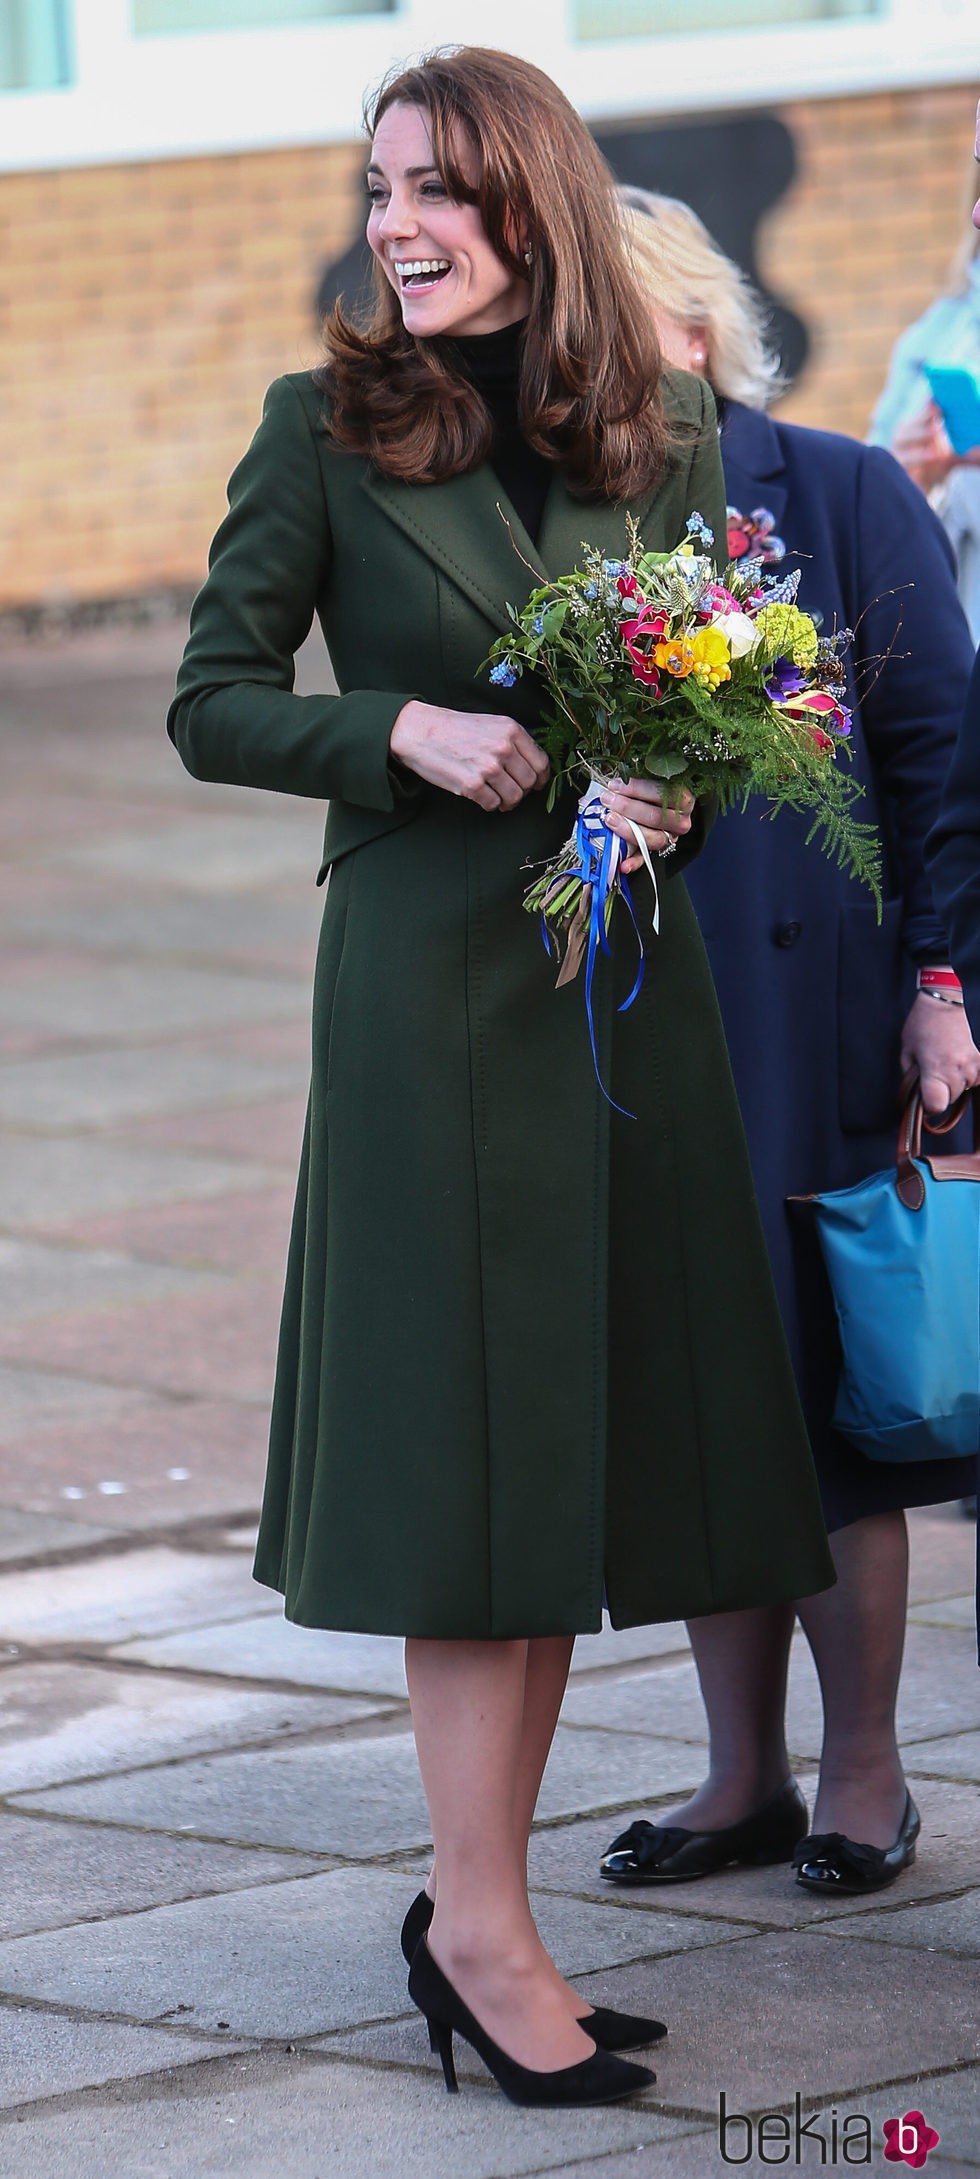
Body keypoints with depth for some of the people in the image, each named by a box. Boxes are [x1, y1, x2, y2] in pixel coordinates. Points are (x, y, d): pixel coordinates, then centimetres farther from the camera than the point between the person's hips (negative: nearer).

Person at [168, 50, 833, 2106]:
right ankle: (483, 1924, -1)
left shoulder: (665, 436, 7)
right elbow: (213, 703, -1)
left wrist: (674, 797, -7)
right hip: (431, 983, -4)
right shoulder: (332, 431, -3)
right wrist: (409, 735, -17)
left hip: (629, 978, 4)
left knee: (585, 1438, 6)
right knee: (471, 1437, -5)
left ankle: (478, 1901, 13)